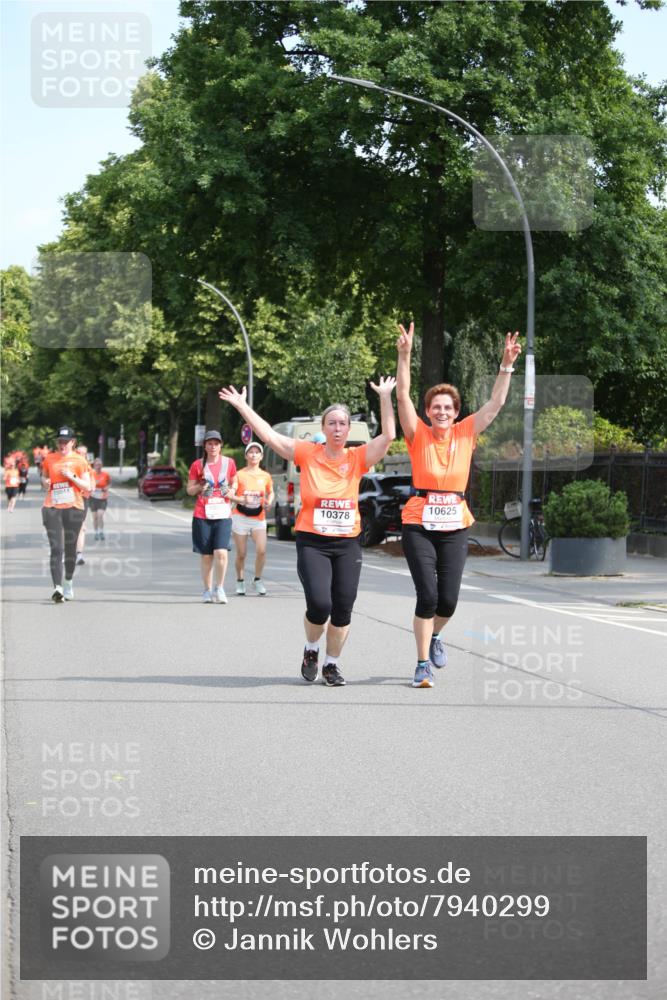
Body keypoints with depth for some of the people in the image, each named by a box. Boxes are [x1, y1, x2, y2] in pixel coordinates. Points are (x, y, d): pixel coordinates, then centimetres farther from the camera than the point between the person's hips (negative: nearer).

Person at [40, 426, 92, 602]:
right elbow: (44, 478, 22)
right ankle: (57, 588, -19)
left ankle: (68, 583, 30)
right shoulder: (49, 459, 8)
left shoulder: (79, 461, 2)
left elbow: (87, 487, 1)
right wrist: (45, 483, -1)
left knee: (70, 547, 9)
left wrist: (72, 476, -13)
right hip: (52, 508, 0)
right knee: (56, 548, -10)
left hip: (74, 508, 0)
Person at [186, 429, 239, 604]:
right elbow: (189, 490, 9)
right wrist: (200, 487, -12)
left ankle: (219, 588, 0)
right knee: (206, 555, 3)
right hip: (202, 515, 0)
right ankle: (208, 591, 16)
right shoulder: (198, 465, 3)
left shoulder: (229, 463, 6)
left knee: (221, 552, -15)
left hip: (223, 514, 0)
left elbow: (234, 482, 21)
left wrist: (232, 491, -1)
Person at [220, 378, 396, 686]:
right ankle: (311, 649, 15)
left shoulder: (357, 458, 2)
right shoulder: (307, 453, 0)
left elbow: (388, 435, -7)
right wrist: (242, 406, -5)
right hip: (312, 543, -2)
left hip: (347, 544, 2)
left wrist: (385, 397, -10)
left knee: (343, 609, 1)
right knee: (319, 604, -16)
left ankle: (331, 664, 21)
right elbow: (268, 435, -2)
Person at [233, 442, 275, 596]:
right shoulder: (239, 475, -2)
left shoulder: (265, 476, 5)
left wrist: (269, 501, -1)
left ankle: (257, 580, 5)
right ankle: (240, 581, 23)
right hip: (240, 517, -1)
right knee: (241, 554, 2)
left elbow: (270, 492, 20)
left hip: (259, 518, 1)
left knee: (261, 550, -16)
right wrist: (242, 499, -21)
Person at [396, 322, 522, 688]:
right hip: (419, 525, -3)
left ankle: (434, 635, 34)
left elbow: (496, 403, 2)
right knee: (427, 595, -9)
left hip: (455, 527, 3)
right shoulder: (418, 435, -4)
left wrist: (507, 364, -6)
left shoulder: (466, 433, 3)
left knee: (448, 599, 0)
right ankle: (423, 664, 5)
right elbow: (403, 395, -13)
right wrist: (404, 356, -24)